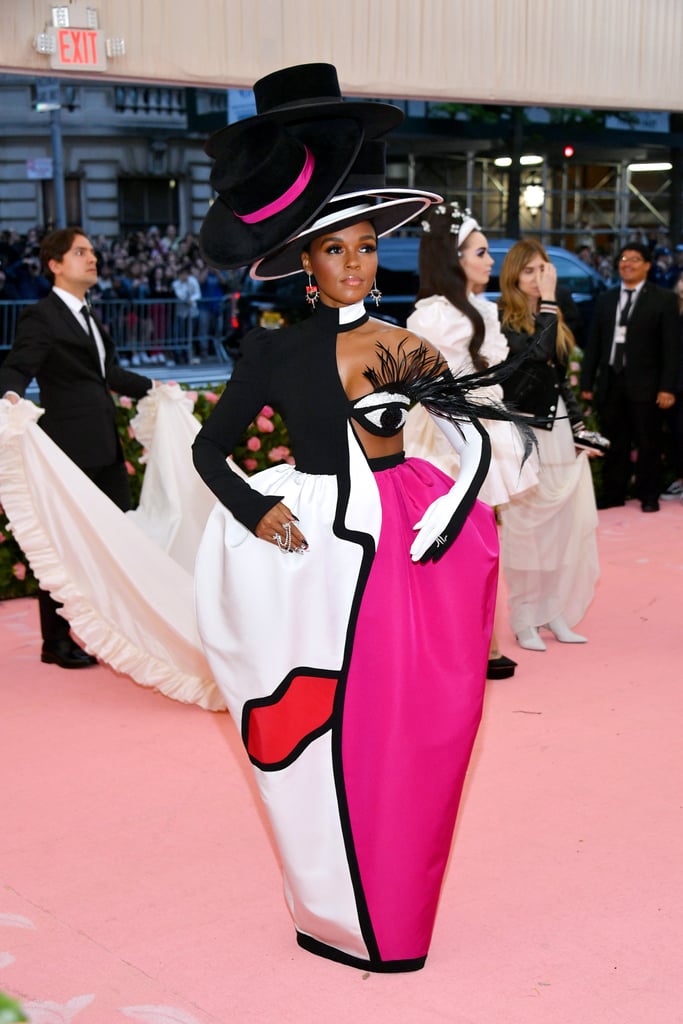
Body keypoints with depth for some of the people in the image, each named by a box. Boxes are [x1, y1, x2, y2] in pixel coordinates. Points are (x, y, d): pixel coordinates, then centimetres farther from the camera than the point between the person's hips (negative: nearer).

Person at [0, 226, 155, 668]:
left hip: (105, 449, 9)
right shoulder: (41, 317, -9)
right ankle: (57, 642, 11)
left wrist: (151, 387, 38)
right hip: (70, 449, -9)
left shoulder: (91, 318, 18)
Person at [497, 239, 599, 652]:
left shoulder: (553, 319, 13)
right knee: (525, 527, -2)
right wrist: (549, 301, -20)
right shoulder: (503, 322, -8)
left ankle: (555, 613, 17)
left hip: (561, 432, 7)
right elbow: (537, 353, -26)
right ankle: (525, 621, 7)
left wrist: (577, 429, 14)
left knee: (564, 525, 7)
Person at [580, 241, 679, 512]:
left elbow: (671, 346, -5)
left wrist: (667, 387, -11)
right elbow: (594, 344, 11)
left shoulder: (663, 299, 0)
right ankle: (613, 496, 18)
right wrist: (587, 382, 6)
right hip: (610, 382, 3)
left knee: (648, 444, 4)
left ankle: (649, 496, 16)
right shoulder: (605, 299, 12)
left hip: (644, 385, -3)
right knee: (615, 444, 9)